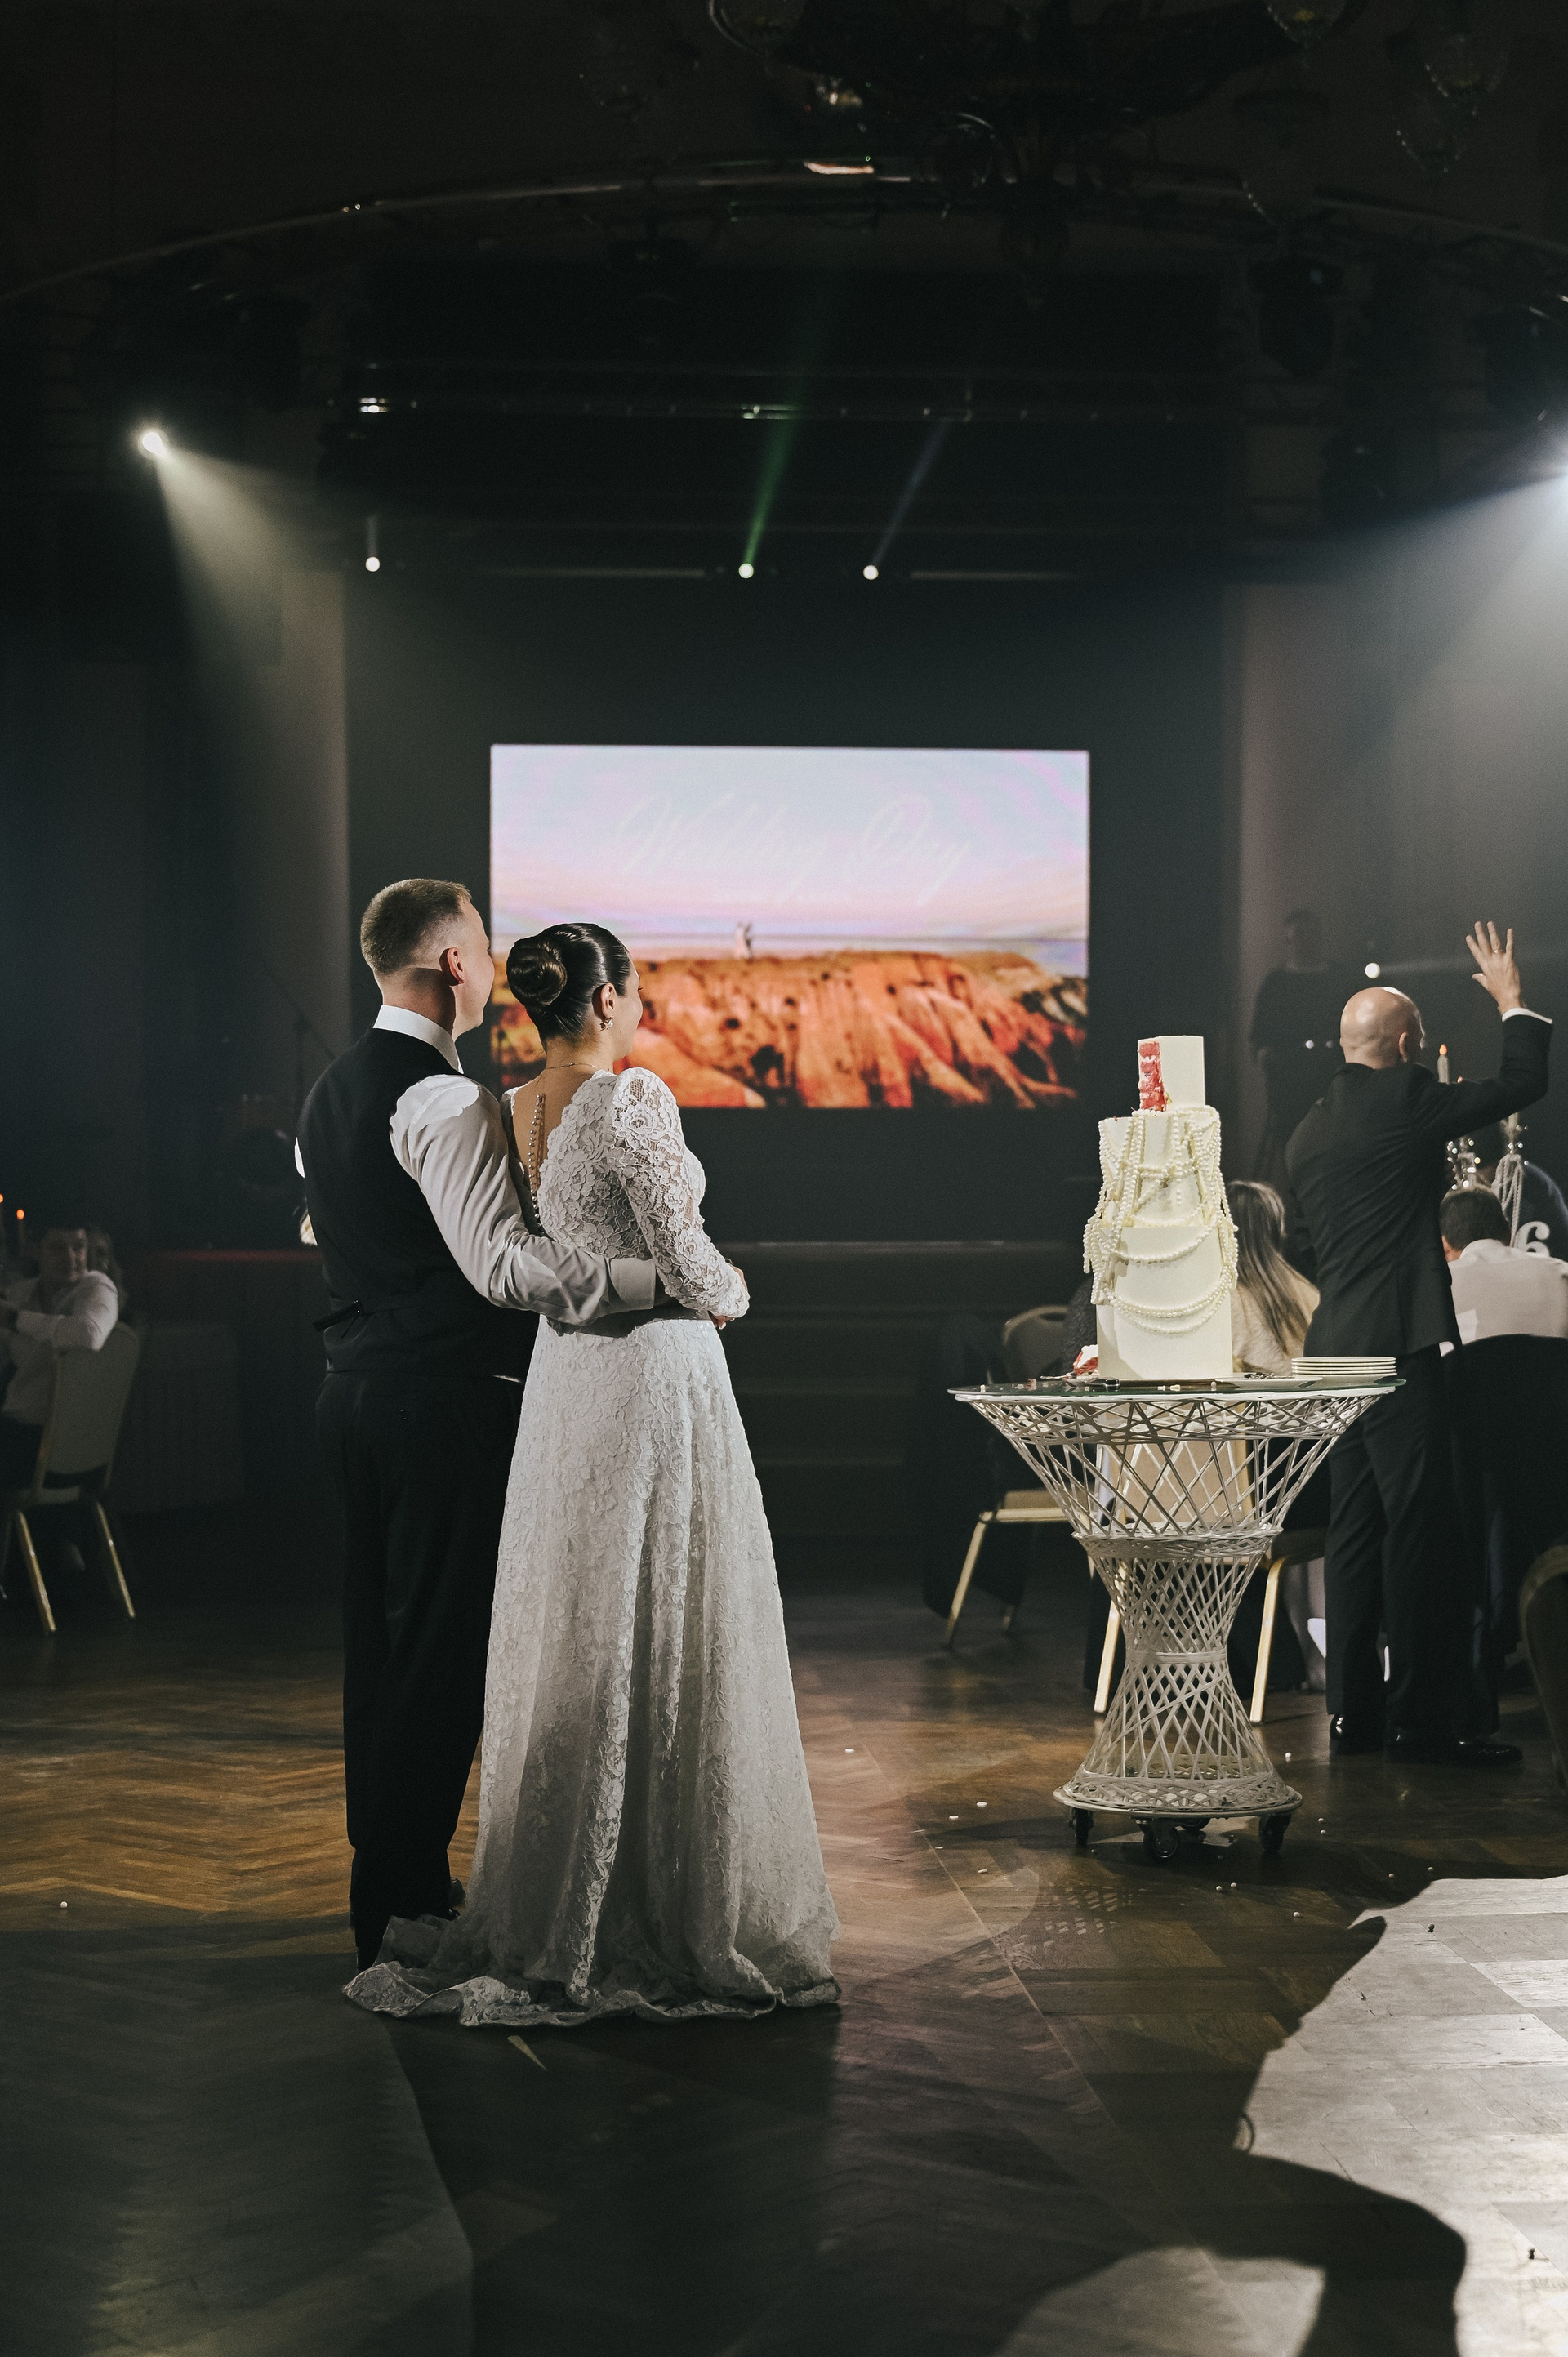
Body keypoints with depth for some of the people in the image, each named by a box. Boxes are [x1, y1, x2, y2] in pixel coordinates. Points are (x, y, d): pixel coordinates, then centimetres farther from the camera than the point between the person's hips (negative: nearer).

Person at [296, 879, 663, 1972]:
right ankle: (405, 1897, 1)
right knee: (442, 1646, -3)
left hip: (356, 1380, 10)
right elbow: (503, 1264, -26)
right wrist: (662, 1275, -25)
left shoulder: (332, 1091, 14)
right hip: (443, 1391, -10)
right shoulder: (444, 1098, -17)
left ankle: (384, 1879, 23)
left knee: (378, 1637, 14)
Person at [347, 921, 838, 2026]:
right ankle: (683, 1917, 5)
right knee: (663, 1652, -1)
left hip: (563, 1375, 7)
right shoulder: (634, 1097, -16)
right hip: (659, 1375, -7)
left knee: (569, 1643, 12)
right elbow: (683, 1258, -15)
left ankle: (556, 1913, 17)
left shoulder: (512, 1112, 6)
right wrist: (727, 1292, 5)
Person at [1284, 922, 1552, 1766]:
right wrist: (1512, 1001, 12)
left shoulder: (1306, 1133, 15)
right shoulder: (1404, 1100, -8)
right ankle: (1423, 1716, -6)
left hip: (1334, 1346, 8)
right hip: (1399, 1345, -8)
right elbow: (1521, 1083, -4)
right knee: (1420, 1528, -6)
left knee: (1357, 1528, 11)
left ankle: (1353, 1708, 13)